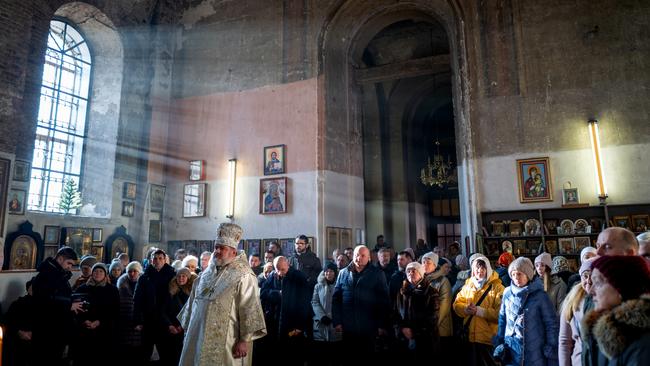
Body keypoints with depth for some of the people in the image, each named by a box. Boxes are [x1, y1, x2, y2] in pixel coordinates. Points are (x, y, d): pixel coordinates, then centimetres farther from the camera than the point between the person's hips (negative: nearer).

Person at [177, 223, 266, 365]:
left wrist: (245, 340, -18)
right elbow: (192, 302, 18)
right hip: (198, 339, 6)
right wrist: (187, 331, 19)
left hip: (224, 342, -6)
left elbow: (250, 310, -15)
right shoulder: (207, 273, 11)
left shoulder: (243, 276, -11)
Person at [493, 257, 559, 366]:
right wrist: (499, 343, 7)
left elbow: (551, 324, -4)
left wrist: (551, 352, -5)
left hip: (534, 353, -2)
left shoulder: (540, 295, -8)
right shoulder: (507, 293, 0)